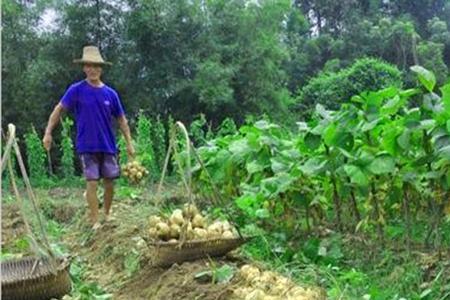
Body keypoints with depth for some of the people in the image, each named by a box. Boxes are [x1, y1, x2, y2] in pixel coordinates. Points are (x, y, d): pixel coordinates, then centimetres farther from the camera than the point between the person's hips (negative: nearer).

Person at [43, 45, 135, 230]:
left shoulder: (110, 93, 2)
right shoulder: (76, 90, -5)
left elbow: (121, 119, 8)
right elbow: (59, 110, 0)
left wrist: (129, 143, 6)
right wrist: (48, 133, -7)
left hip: (108, 146, 3)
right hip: (87, 146, -2)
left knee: (109, 182, 7)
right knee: (92, 182, -3)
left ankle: (107, 214, 29)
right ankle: (95, 221, 5)